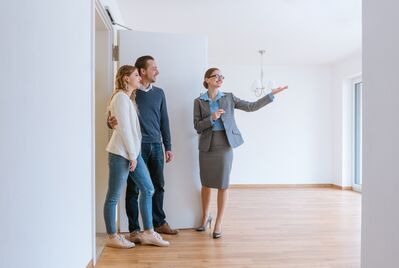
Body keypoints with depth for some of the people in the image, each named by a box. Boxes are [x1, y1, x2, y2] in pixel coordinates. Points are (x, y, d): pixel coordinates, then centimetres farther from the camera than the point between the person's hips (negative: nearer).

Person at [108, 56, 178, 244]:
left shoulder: (159, 93, 11)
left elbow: (164, 121, 13)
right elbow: (115, 118, -1)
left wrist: (168, 147, 11)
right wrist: (112, 122, -26)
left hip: (156, 146, 5)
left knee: (158, 186, 12)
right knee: (133, 188, 3)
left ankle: (159, 223, 28)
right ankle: (134, 229, 15)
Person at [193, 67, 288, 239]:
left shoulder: (229, 98, 6)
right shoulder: (199, 101, 2)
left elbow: (251, 107, 3)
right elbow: (197, 126, -2)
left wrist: (272, 94, -1)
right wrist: (211, 118, -18)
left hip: (224, 145, 0)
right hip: (206, 146, 0)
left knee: (223, 185, 1)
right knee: (206, 183, 11)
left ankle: (218, 223, 15)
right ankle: (205, 217, 33)